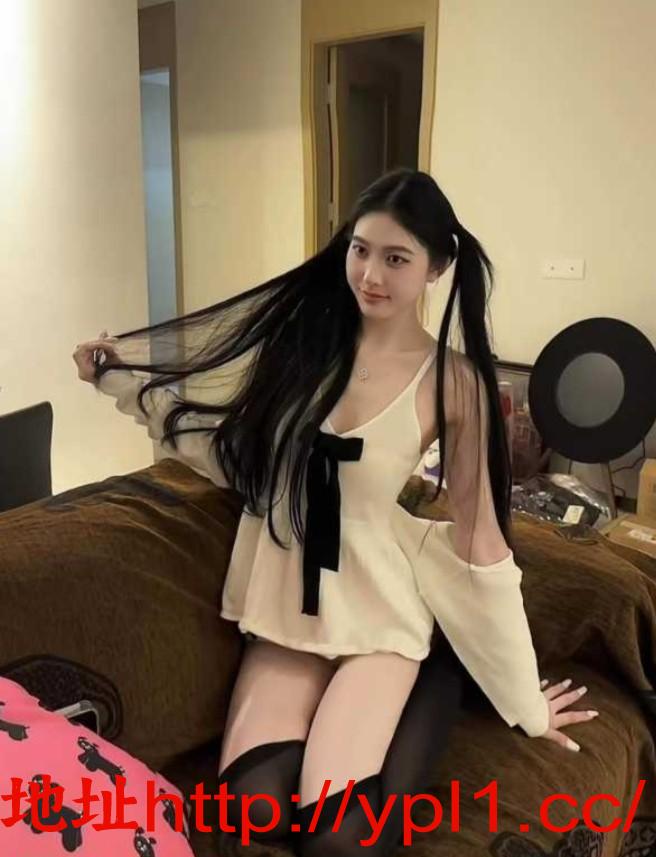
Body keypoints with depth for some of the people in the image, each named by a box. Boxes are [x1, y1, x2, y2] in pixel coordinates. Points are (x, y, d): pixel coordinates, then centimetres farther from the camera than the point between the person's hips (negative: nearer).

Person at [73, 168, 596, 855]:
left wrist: (524, 699, -2)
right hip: (289, 602, 3)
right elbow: (236, 442, 12)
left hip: (379, 611, -3)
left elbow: (478, 530, -6)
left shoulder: (452, 380, -11)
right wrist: (118, 370, 9)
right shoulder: (303, 326, -2)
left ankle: (435, 681, 8)